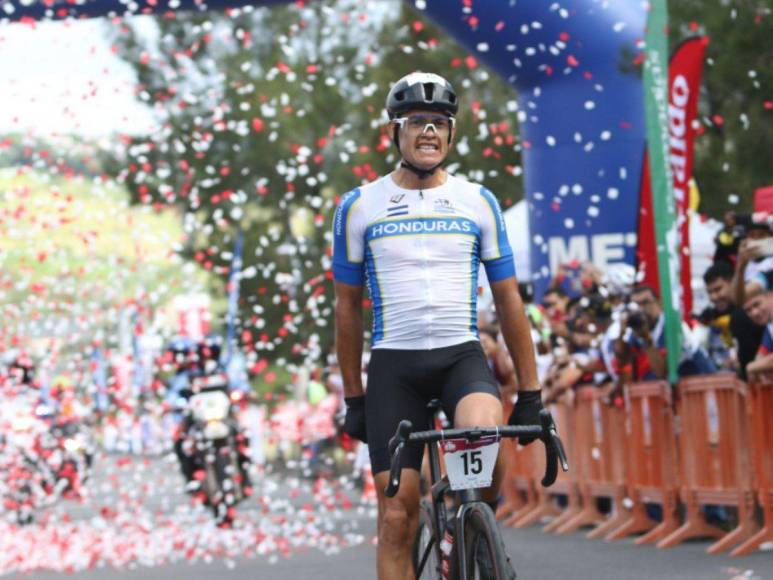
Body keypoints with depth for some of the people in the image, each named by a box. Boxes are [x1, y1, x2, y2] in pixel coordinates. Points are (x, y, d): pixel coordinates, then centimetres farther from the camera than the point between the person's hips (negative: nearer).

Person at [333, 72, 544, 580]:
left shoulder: (478, 203, 6)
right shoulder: (360, 208, 5)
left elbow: (508, 299, 9)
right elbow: (348, 306, 10)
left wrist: (531, 392, 5)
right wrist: (353, 399, 8)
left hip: (462, 356, 0)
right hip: (394, 365, 0)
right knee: (397, 515, -6)